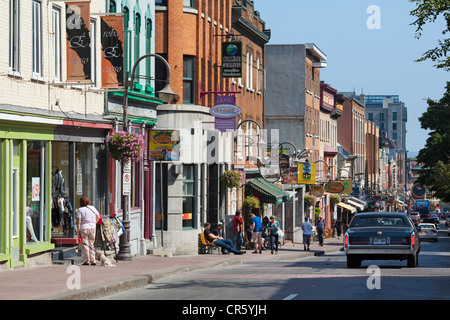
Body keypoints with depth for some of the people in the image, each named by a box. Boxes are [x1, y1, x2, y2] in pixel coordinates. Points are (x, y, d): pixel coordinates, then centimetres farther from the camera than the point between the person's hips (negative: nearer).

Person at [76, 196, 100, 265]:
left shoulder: (80, 210, -3)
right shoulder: (93, 208, 10)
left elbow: (78, 221, -10)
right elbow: (98, 217, 19)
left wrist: (78, 231, -9)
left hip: (84, 228, -4)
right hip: (92, 227, 4)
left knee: (85, 244, -1)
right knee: (91, 244, 12)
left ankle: (86, 261, -6)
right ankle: (93, 260, 8)